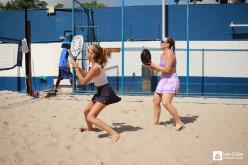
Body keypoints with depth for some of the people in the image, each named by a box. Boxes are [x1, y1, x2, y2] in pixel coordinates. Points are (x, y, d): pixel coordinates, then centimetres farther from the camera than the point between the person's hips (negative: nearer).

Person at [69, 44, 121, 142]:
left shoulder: (95, 68, -26)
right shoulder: (95, 65, 3)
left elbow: (83, 81, -18)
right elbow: (87, 75, 20)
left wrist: (76, 67, -11)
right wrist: (77, 67, 15)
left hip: (105, 93, -10)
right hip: (101, 92, 10)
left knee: (91, 117, -18)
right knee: (86, 111, 25)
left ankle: (114, 134, -24)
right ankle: (90, 128, 52)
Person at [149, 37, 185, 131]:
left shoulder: (170, 54, -16)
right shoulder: (163, 55, 13)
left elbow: (167, 69, -24)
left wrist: (155, 66, -15)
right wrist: (153, 68, 1)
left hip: (171, 80, -10)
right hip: (164, 79, 10)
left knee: (166, 103, -19)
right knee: (156, 100, 13)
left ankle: (179, 123, -8)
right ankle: (156, 122, 27)